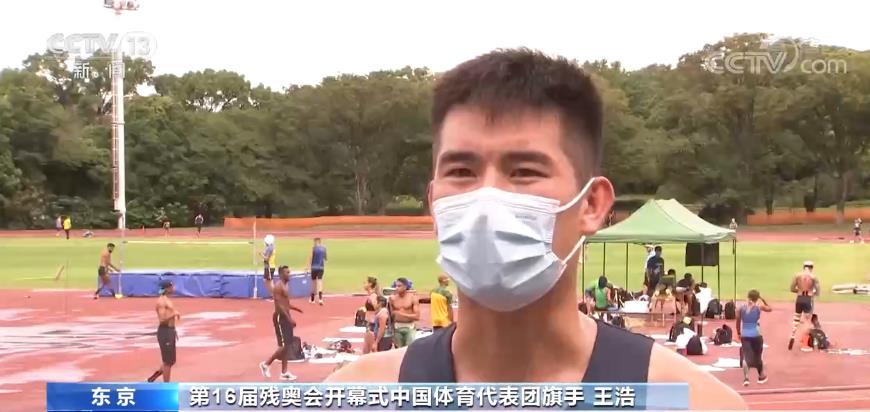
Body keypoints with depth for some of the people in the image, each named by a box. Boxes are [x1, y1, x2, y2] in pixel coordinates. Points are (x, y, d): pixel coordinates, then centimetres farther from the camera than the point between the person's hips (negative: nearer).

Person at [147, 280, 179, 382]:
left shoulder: (167, 300, 15)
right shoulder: (161, 301, -16)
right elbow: (162, 319, -24)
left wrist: (174, 331, 21)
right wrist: (174, 313, -16)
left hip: (170, 331, 10)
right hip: (164, 332, -10)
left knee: (171, 361, 16)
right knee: (168, 362, -3)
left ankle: (153, 378, 27)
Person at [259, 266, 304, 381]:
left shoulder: (284, 286, 14)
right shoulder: (278, 287, -16)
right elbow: (279, 305, -22)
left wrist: (294, 308, 9)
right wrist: (289, 319, -24)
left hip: (286, 318, 10)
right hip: (280, 318, -10)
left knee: (288, 346, 9)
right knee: (284, 346, -10)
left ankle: (284, 372, 13)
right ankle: (266, 364, 4)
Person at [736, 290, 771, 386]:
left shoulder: (742, 308, 1)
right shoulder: (759, 307, -3)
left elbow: (737, 323, 7)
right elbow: (770, 308, 17)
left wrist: (738, 333, 20)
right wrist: (762, 299, 19)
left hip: (745, 335, 1)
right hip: (756, 335, -1)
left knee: (746, 356, -4)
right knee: (758, 356, 17)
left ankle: (746, 378, -22)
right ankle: (761, 376, 35)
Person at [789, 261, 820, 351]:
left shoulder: (797, 275, 2)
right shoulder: (813, 277, -3)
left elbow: (792, 289, 3)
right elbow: (818, 292, -3)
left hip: (799, 299, 2)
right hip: (808, 300, -2)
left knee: (796, 319, 21)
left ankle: (792, 336, 2)